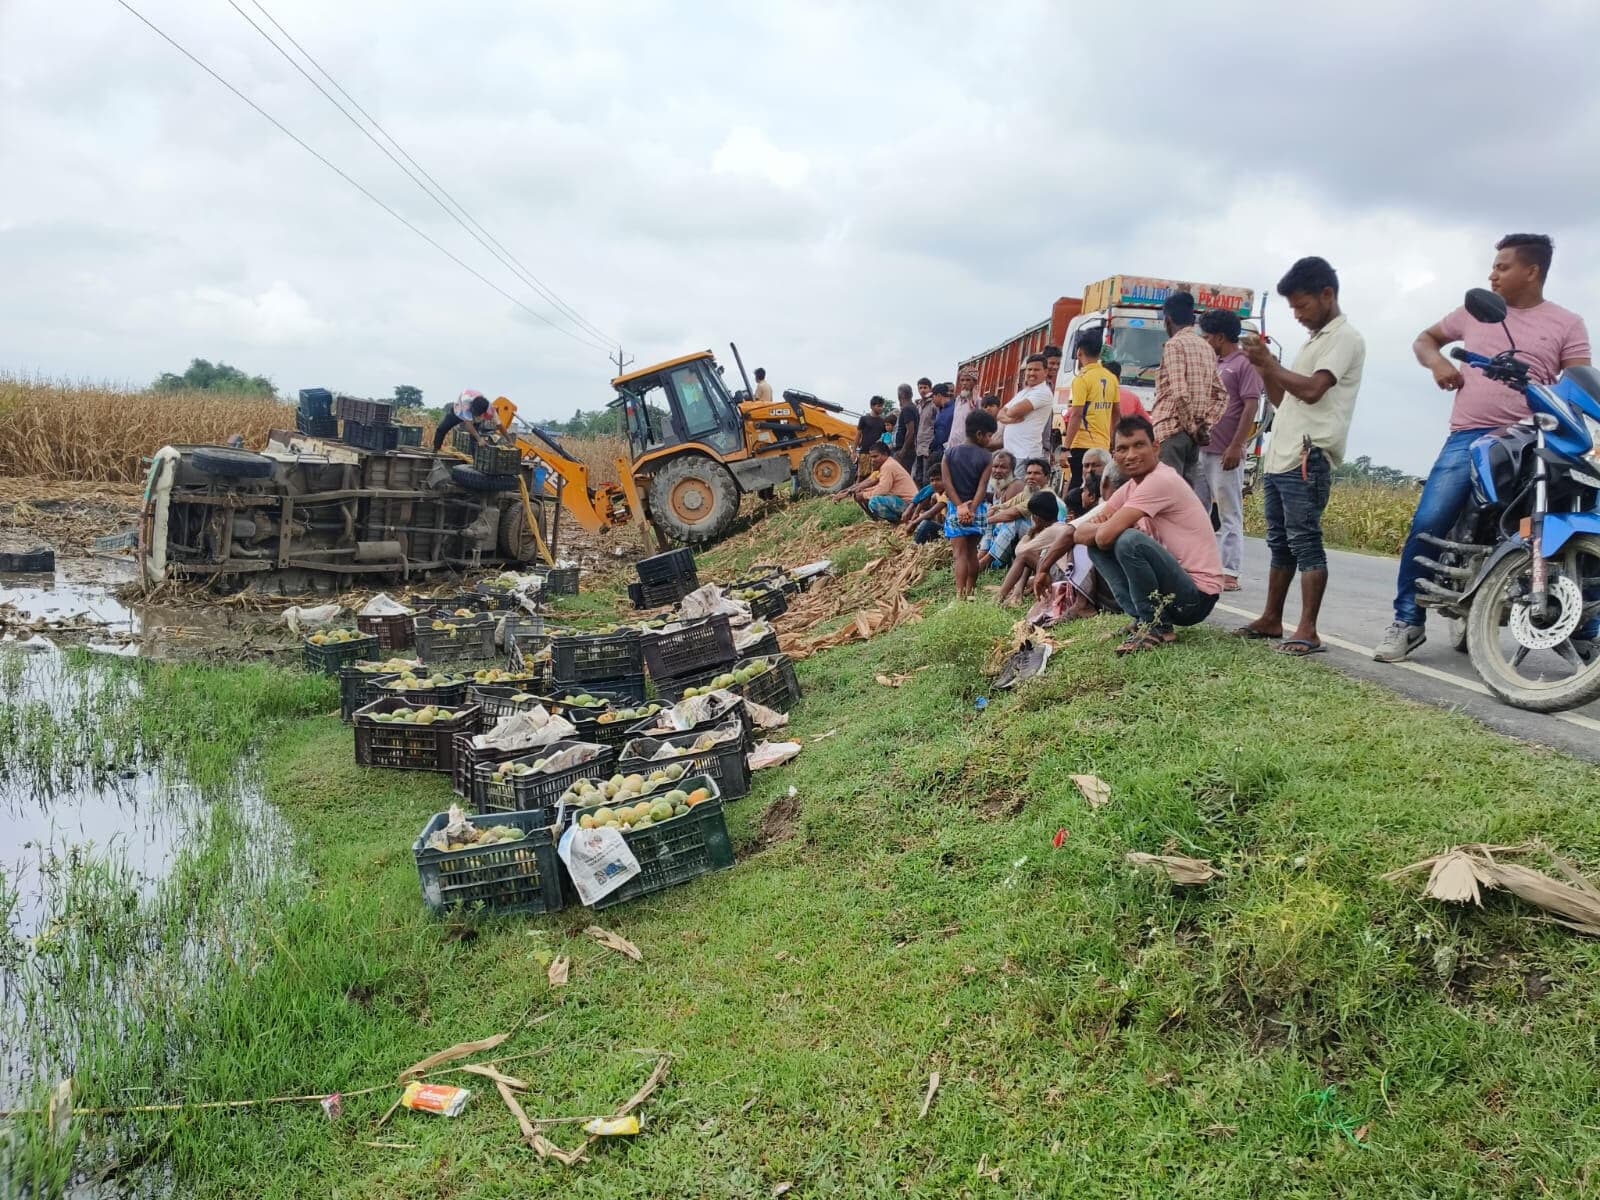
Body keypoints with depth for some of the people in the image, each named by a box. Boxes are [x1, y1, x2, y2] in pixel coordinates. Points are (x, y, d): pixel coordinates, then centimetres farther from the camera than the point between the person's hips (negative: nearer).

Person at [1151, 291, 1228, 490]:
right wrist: (1205, 425, 8)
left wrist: (1191, 427, -9)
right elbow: (1221, 395, 16)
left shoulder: (1174, 345, -8)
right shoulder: (1207, 348, 17)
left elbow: (1179, 393, -18)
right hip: (1195, 436, 8)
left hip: (1172, 430, -8)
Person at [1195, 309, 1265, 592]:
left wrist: (1236, 446, -19)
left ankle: (1229, 573, -4)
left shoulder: (1245, 364, -6)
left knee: (1229, 514, -5)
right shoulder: (1214, 365, 19)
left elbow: (1251, 406, -13)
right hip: (1201, 449, 9)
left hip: (1224, 453, -9)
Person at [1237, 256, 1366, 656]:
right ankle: (1271, 620, 21)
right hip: (1280, 457, 9)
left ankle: (1307, 632, -12)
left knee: (1305, 542, -12)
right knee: (1279, 543, 13)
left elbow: (1312, 390, -19)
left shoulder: (1344, 337, -5)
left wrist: (1269, 363, -8)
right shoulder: (1314, 339, 24)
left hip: (1307, 458, -9)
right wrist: (1264, 367, 9)